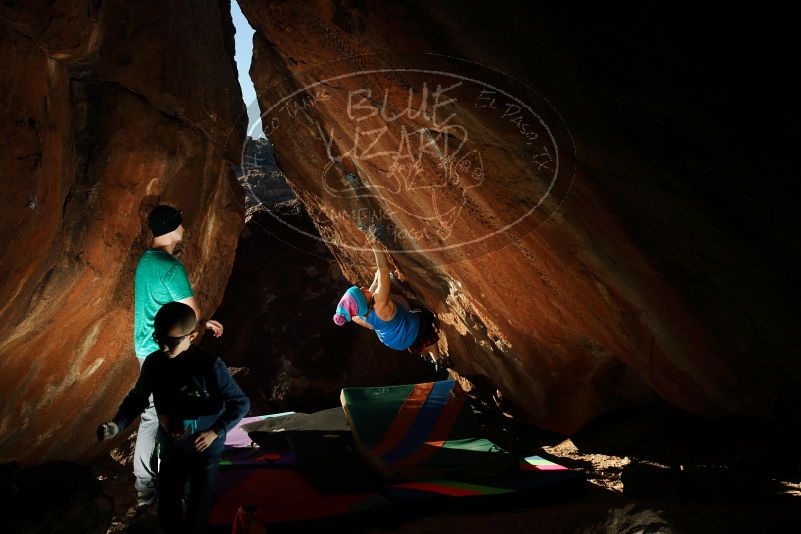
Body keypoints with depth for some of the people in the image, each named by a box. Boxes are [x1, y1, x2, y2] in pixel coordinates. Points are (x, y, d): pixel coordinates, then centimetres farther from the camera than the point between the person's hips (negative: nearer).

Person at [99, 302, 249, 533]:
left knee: (197, 513, 6)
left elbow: (241, 403, -16)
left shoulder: (210, 366, -25)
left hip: (205, 449, -4)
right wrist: (117, 424, -11)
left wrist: (215, 432, -24)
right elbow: (138, 397, 5)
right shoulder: (153, 363, -13)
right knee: (166, 513, 14)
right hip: (170, 449, 4)